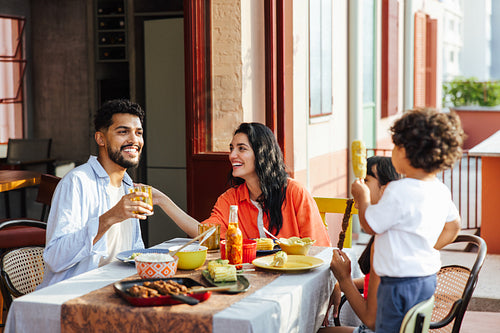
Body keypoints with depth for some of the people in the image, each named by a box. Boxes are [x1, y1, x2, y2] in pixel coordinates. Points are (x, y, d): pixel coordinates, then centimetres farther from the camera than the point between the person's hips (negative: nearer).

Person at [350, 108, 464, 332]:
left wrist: (362, 197, 2)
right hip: (428, 278, 9)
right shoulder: (441, 190, 3)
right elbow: (453, 226, 17)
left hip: (400, 283, -8)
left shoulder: (399, 191, -23)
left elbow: (370, 225, -13)